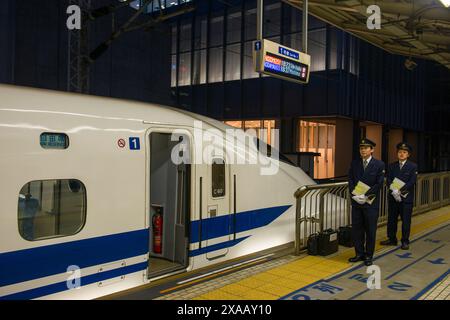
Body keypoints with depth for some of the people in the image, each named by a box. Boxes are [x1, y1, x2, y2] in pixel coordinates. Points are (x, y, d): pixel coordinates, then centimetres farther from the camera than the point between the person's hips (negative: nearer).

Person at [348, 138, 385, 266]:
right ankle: (359, 254, 21)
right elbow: (350, 180, 6)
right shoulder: (354, 163, 7)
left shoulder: (379, 164, -4)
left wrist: (365, 196, -14)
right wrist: (355, 194, -9)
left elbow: (379, 183, -9)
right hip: (356, 202, 3)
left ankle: (368, 256, 17)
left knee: (370, 230, 5)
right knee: (356, 229, 8)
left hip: (371, 203, -3)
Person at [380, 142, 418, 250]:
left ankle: (405, 241, 16)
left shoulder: (413, 166, -1)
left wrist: (400, 191, -20)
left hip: (406, 198, -3)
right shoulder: (392, 166, 8)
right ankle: (392, 239, 23)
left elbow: (412, 182, -11)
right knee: (391, 219, 10)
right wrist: (393, 191, -17)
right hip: (393, 197, 3)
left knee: (406, 221, 4)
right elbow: (389, 181, 1)